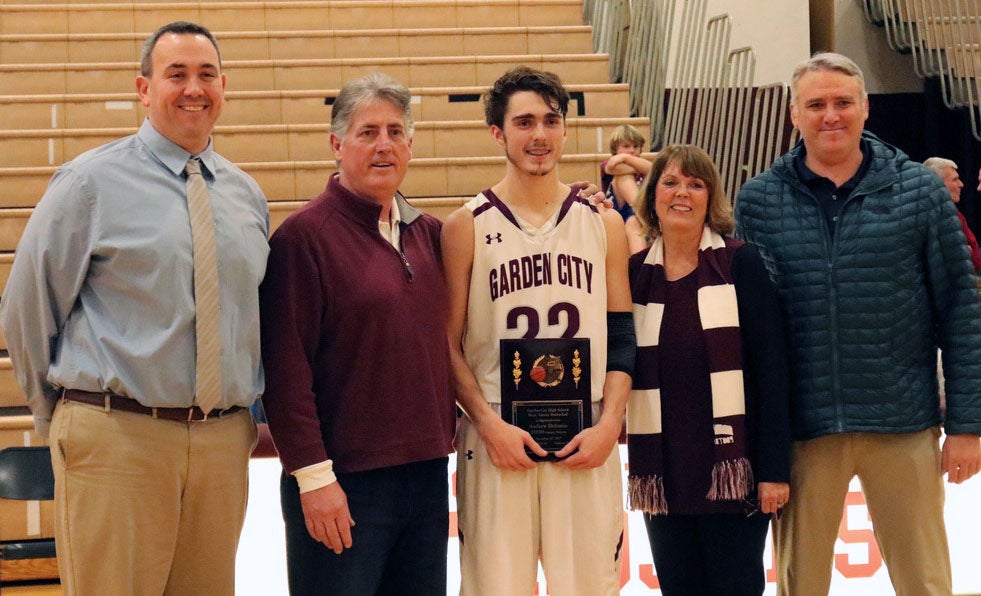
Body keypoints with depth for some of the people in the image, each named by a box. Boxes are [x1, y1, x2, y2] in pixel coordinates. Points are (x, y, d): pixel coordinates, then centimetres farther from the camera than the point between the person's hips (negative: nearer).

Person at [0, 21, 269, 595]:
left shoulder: (246, 194, 12)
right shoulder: (91, 182, -3)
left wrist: (249, 418, 15)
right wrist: (63, 412, 6)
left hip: (224, 439, 5)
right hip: (117, 438, -4)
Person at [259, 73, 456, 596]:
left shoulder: (427, 233, 11)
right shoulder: (305, 234, -8)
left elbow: (441, 346, 20)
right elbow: (285, 369, -12)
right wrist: (313, 475, -15)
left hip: (427, 474, 6)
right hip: (344, 483, -6)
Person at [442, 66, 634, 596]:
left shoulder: (603, 225, 9)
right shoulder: (467, 227, 1)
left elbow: (622, 338, 9)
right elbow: (449, 345, 0)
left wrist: (608, 424, -4)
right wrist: (489, 425, -10)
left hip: (587, 441, 2)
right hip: (498, 439, -2)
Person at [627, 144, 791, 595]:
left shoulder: (740, 265, -2)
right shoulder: (634, 274, 7)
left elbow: (771, 369, -6)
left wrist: (774, 467, -11)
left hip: (732, 470, -3)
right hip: (662, 473, 3)